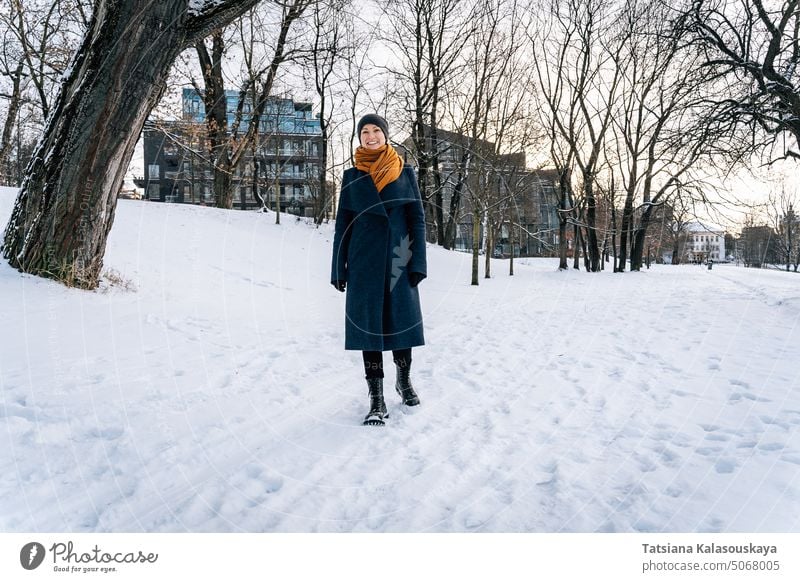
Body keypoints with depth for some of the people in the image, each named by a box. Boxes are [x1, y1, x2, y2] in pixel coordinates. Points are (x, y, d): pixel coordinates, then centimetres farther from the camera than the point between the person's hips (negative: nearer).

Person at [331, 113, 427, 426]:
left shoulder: (405, 173, 6)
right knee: (368, 323, -1)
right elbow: (343, 224, 7)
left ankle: (404, 380, 29)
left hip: (398, 259, 0)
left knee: (401, 320, 4)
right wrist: (339, 268, 2)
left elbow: (417, 219, 4)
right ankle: (376, 399, 2)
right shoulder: (352, 176, 8)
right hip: (365, 260, 0)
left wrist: (418, 262, -5)